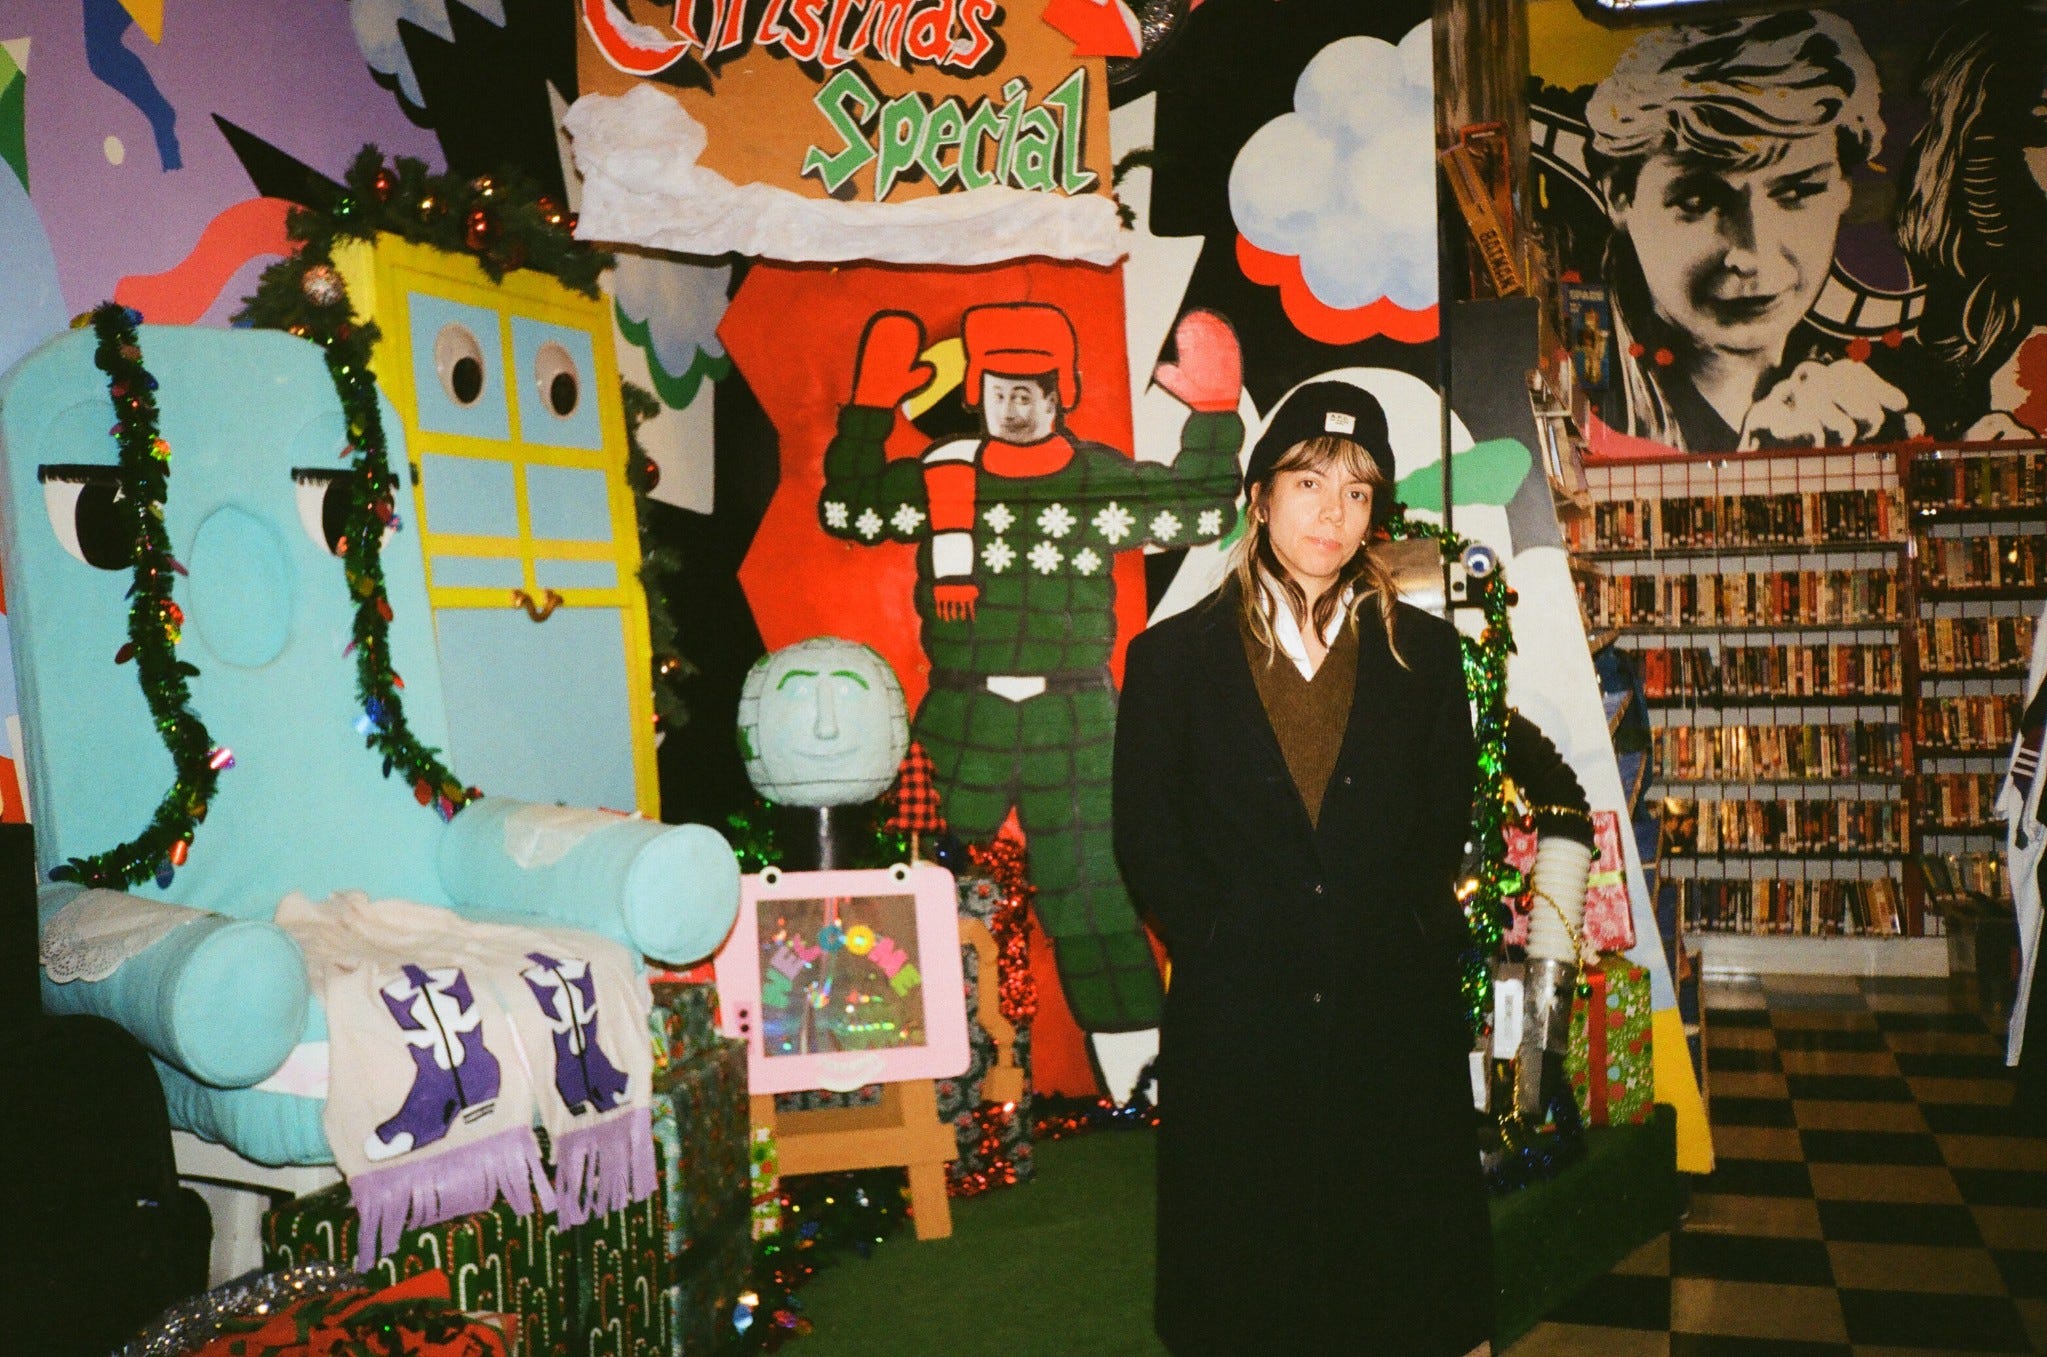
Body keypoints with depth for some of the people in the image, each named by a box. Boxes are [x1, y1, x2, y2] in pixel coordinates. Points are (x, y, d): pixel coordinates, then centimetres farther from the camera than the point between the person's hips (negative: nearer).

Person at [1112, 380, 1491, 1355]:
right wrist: (1219, 948, -6)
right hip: (1237, 1025, -1)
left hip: (1395, 1019, 2)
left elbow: (1447, 818, 9)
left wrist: (1409, 941, -2)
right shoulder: (1173, 656, 2)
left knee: (1401, 1271, 13)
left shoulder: (1422, 651, 7)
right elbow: (1145, 837, 1)